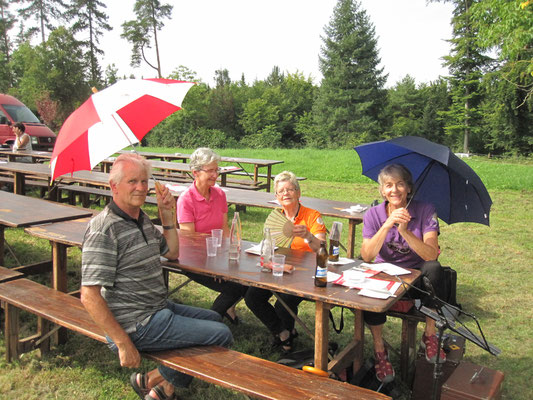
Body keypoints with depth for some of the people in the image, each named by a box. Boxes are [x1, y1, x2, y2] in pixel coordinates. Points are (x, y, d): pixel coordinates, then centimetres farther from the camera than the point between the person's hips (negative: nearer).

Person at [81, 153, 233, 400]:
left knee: (212, 318, 26)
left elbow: (172, 252, 19)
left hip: (158, 309, 10)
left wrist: (167, 214, 6)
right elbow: (90, 296, -24)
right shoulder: (104, 229, -21)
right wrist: (123, 344, -23)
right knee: (222, 335, -9)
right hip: (138, 325, -10)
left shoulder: (142, 219, 9)